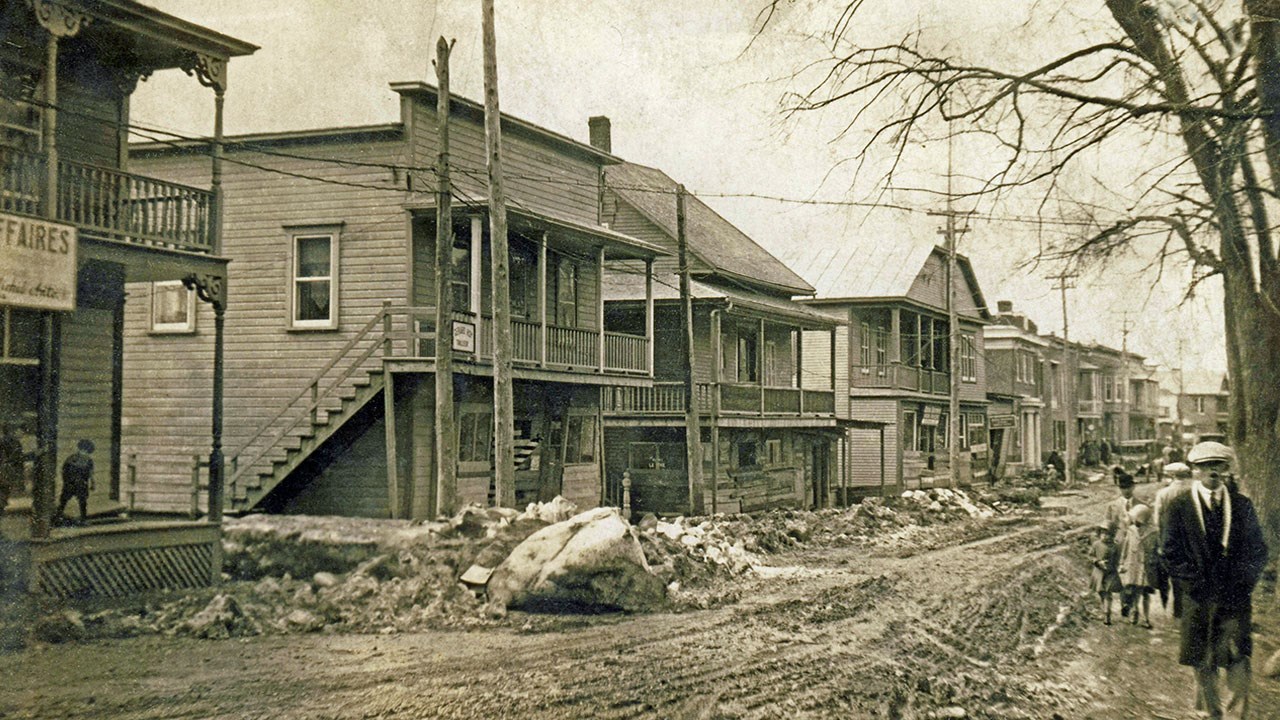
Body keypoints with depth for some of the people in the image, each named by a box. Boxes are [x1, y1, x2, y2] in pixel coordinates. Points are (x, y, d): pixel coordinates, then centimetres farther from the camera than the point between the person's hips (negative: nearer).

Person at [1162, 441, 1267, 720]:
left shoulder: (1242, 505, 6)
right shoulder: (1179, 506, 0)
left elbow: (1258, 550, 10)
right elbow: (1171, 553, -1)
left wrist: (1243, 581, -3)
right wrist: (1196, 581, -9)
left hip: (1235, 596, 1)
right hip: (1199, 597, -1)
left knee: (1238, 660, -8)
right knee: (1202, 664, 8)